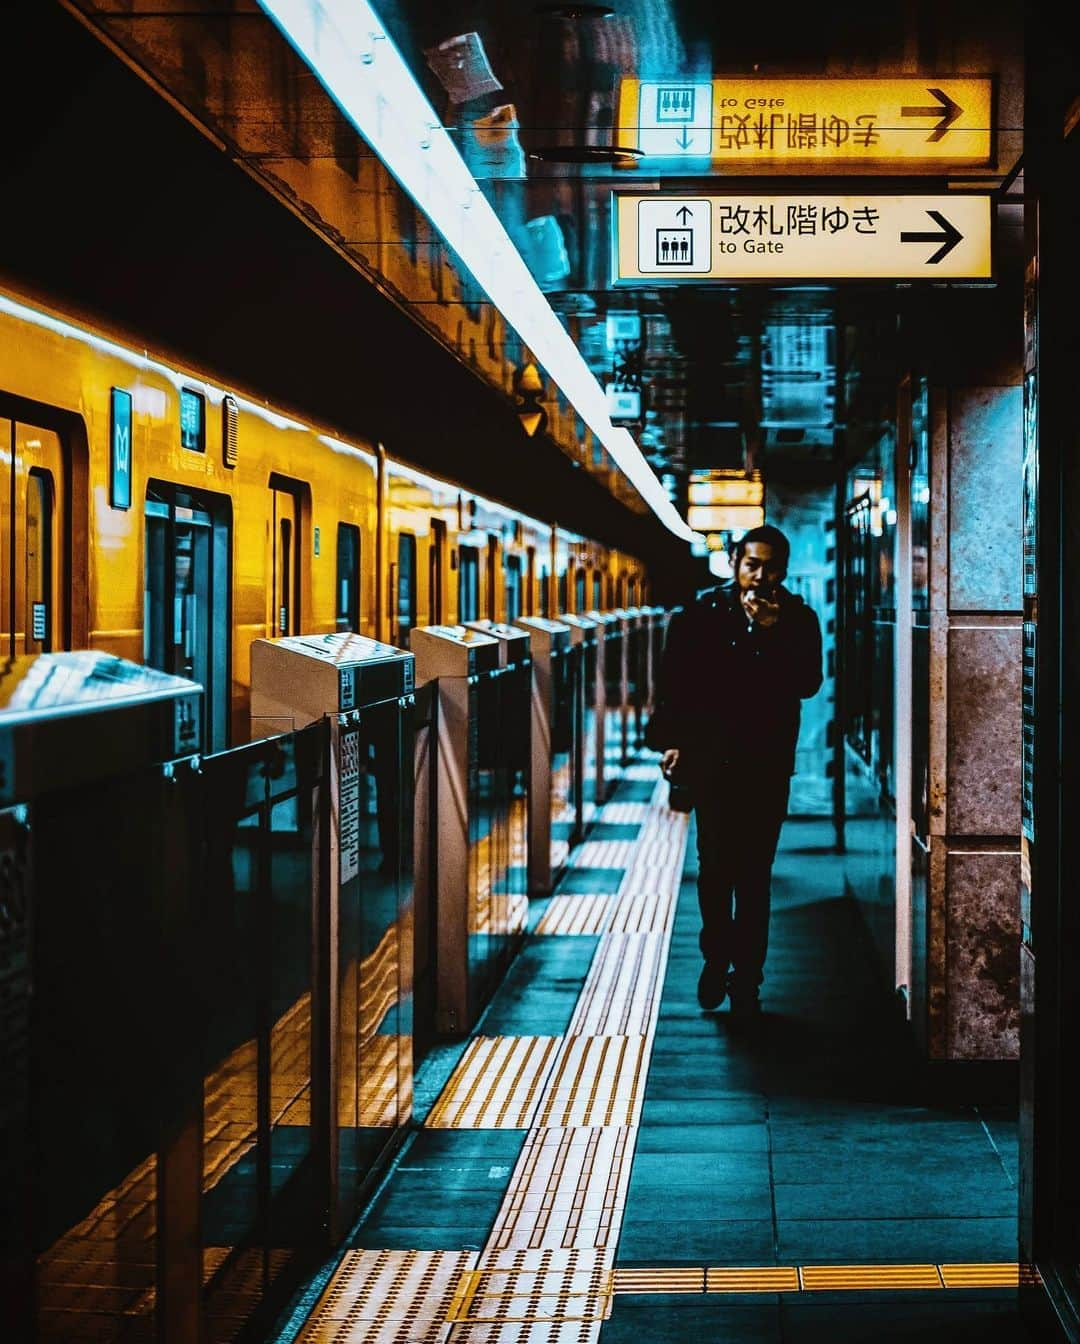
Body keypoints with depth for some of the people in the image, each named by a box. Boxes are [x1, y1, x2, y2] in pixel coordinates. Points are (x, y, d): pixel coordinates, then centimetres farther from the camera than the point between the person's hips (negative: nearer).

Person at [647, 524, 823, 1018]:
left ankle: (746, 978, 10)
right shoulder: (701, 613, 1)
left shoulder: (798, 620, 2)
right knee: (714, 865, 4)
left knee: (754, 874, 3)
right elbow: (673, 681, 3)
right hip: (710, 756, 0)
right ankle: (717, 957, 24)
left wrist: (770, 632, -19)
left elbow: (807, 683, -12)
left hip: (767, 763, 0)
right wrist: (670, 740, -4)